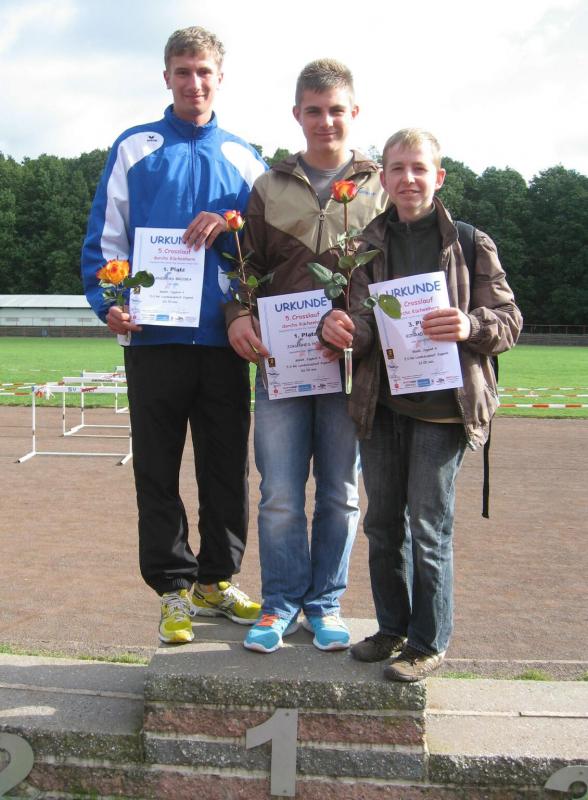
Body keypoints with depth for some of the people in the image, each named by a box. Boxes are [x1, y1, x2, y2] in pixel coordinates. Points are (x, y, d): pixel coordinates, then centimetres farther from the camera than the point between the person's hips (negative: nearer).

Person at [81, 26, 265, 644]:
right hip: (154, 337, -1)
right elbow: (105, 236, 4)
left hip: (223, 339, 2)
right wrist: (108, 301, -12)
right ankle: (174, 589, 15)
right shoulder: (134, 149, 8)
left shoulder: (244, 159, 13)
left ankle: (217, 580, 22)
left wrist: (230, 224, -7)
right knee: (158, 473, 3)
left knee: (226, 469, 7)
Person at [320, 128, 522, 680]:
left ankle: (428, 642, 17)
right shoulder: (368, 244, 7)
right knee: (383, 522, 12)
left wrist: (471, 325, -22)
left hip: (442, 404, -4)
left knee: (429, 525, 0)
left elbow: (509, 320, -1)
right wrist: (341, 328, -20)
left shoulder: (470, 243, -1)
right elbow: (364, 323, 3)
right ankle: (392, 627, 31)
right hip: (380, 402, 4)